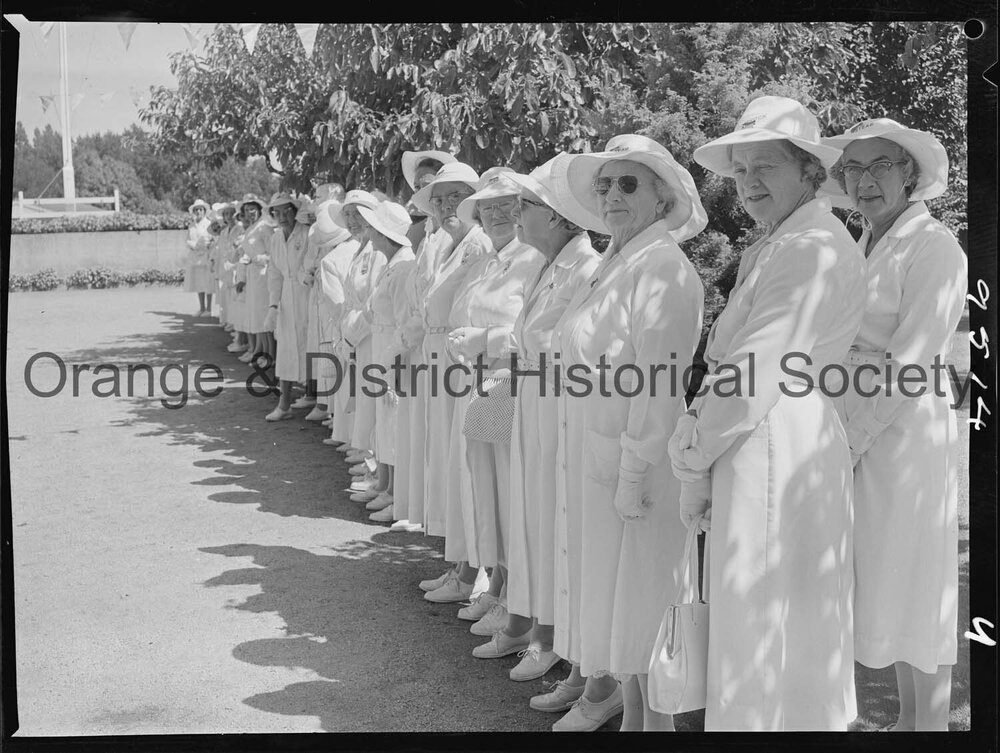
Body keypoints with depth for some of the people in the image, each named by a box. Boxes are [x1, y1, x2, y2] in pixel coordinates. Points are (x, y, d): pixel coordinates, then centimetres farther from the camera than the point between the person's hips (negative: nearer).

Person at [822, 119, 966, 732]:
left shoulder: (934, 248, -10)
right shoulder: (862, 248, 14)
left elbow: (909, 364, -17)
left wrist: (846, 442, -16)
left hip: (906, 433, -8)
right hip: (855, 434, 8)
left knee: (914, 585, 2)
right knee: (885, 585, 14)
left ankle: (932, 721, 16)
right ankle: (907, 717, 28)